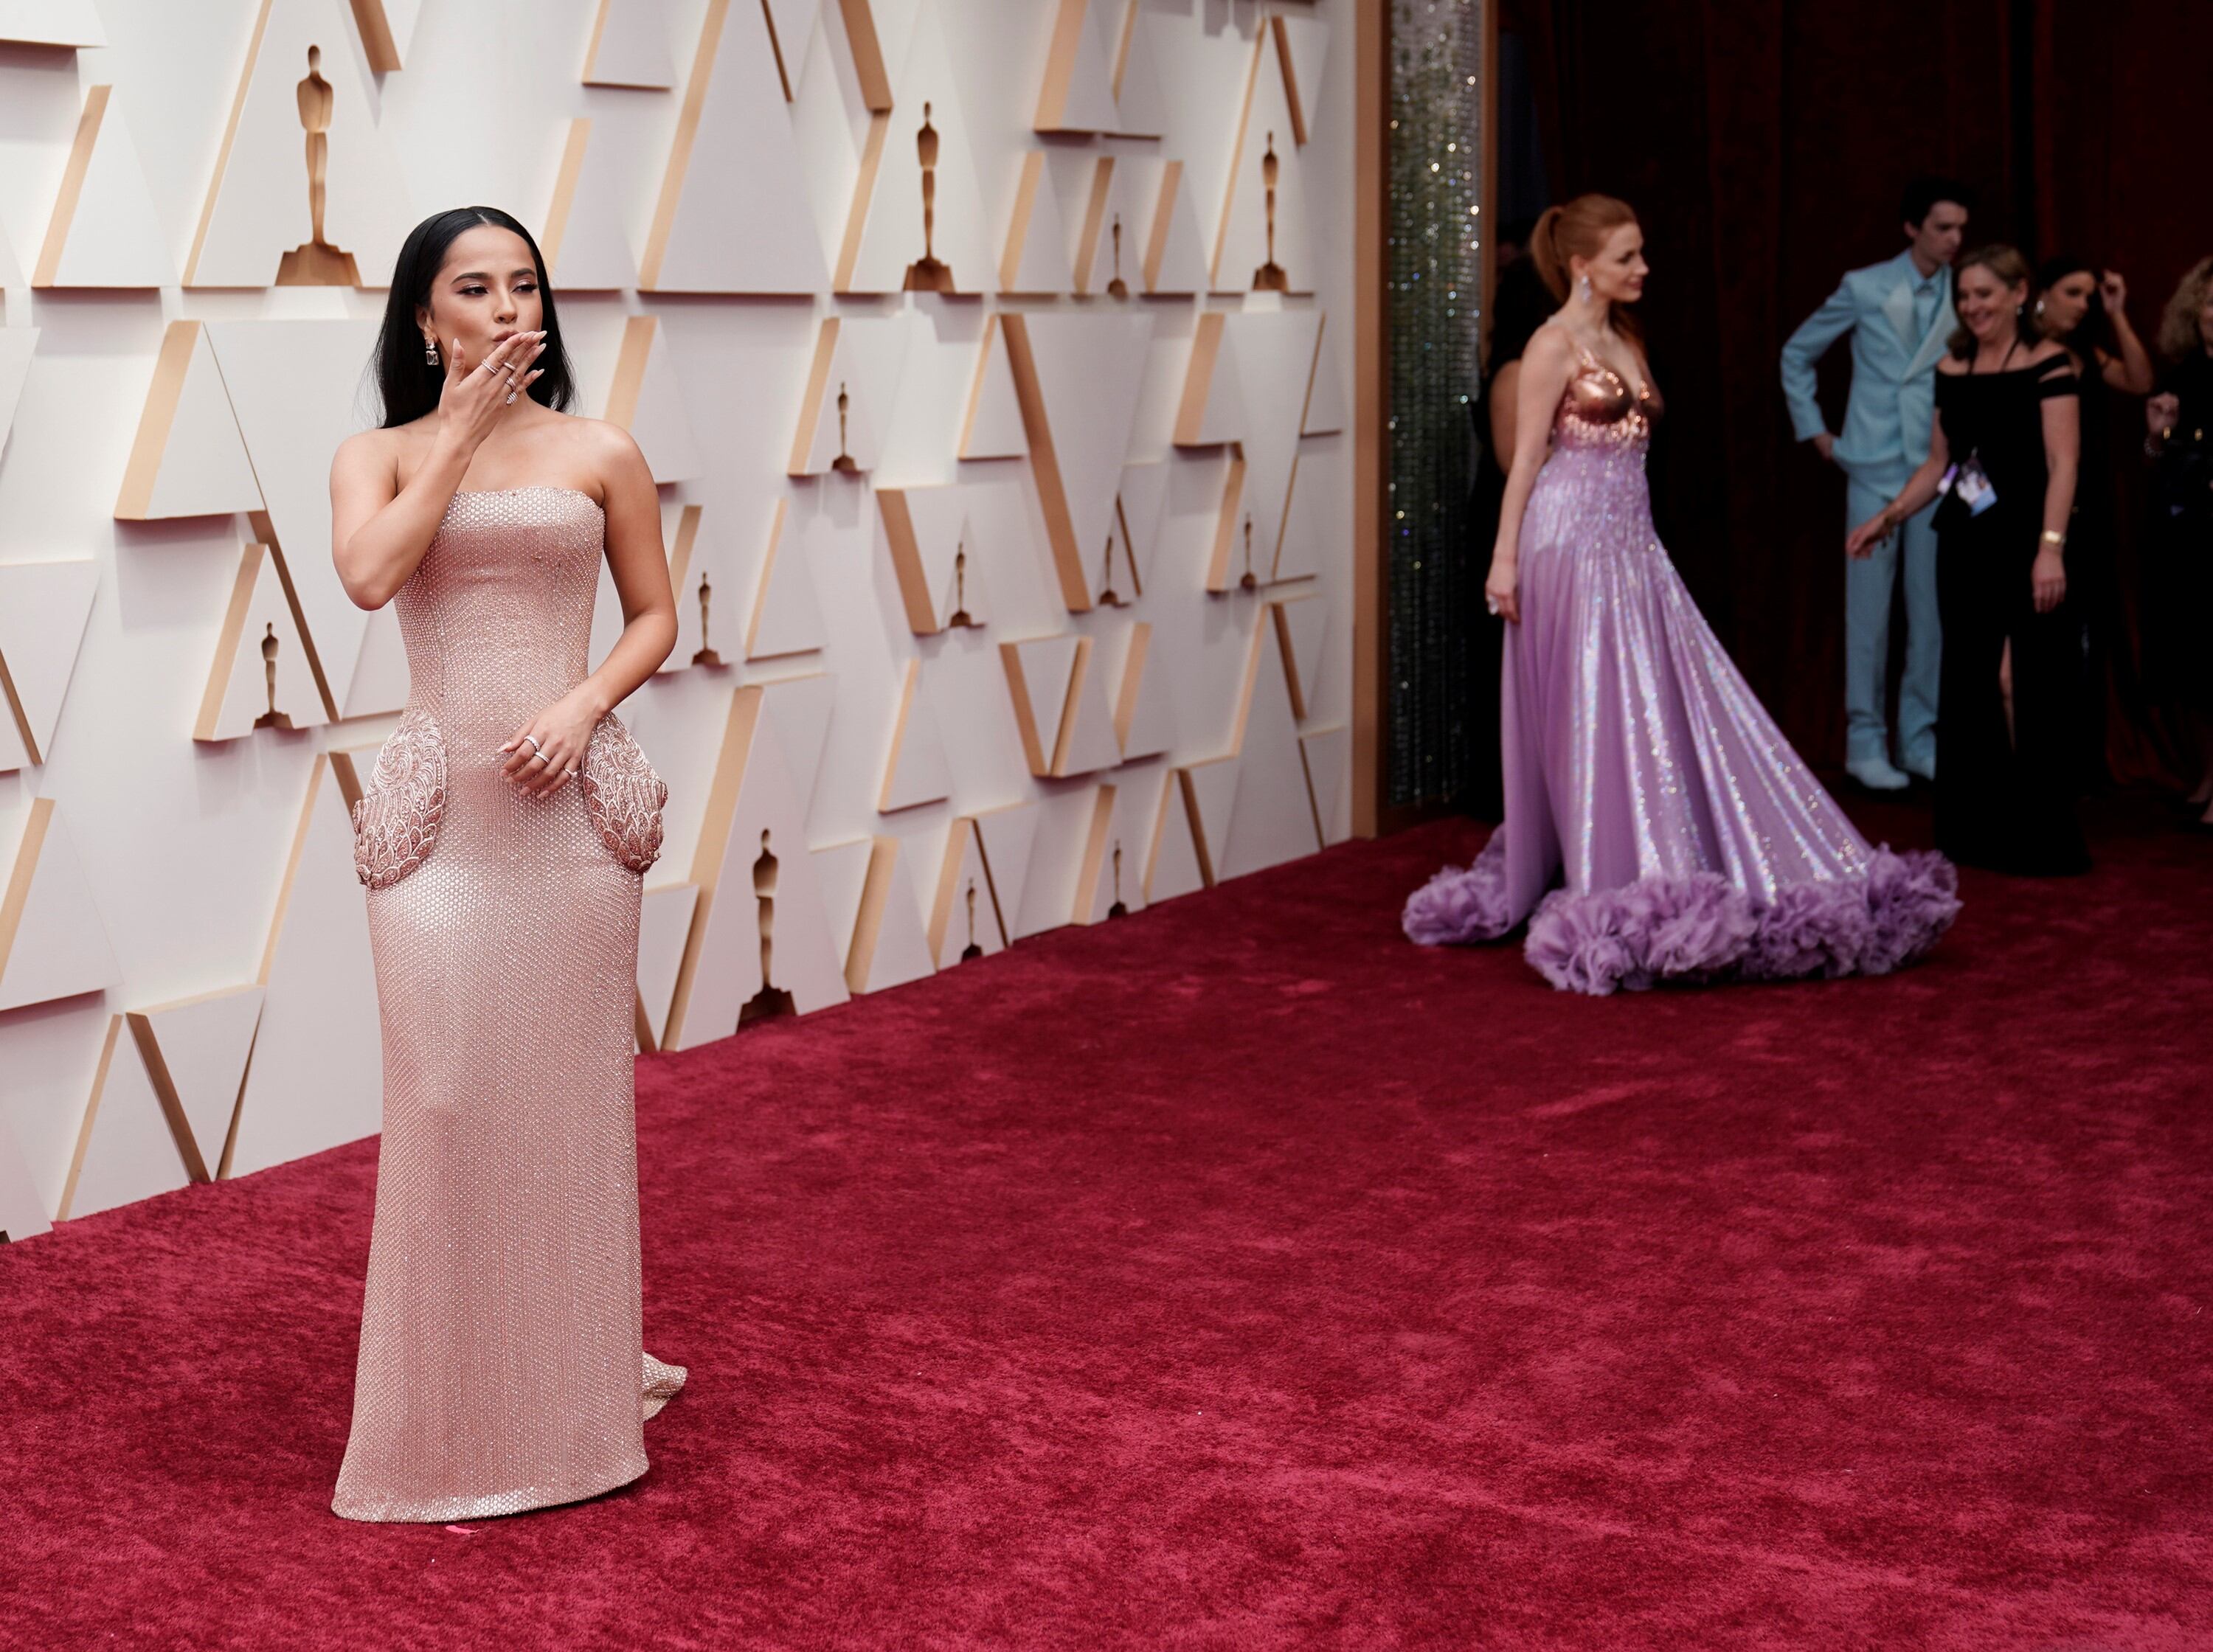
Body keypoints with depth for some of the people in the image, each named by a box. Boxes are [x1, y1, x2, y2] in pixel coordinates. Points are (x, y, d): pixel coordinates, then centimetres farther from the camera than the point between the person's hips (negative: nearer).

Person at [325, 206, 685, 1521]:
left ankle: (577, 1380, 23)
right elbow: (369, 575, -14)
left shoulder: (600, 453, 6)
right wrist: (457, 430, -8)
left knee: (570, 1085, 6)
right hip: (442, 802, 0)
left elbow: (657, 617, 9)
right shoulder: (378, 457, 6)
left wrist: (584, 703, -10)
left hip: (571, 794, 1)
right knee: (447, 1090, -2)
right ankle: (456, 1406, 12)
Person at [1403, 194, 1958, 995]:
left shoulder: (1626, 341, 17)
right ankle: (1616, 898, 0)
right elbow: (1527, 457, -9)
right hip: (1572, 539, -8)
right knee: (1594, 713, -5)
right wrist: (1505, 558, -13)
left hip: (1628, 541, 8)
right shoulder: (1554, 344, -7)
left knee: (1664, 703, 7)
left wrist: (1629, 540, 18)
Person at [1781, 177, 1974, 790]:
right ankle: (1865, 741, 7)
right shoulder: (1865, 289, -1)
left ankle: (1921, 739, 15)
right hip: (1875, 470, -2)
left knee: (1932, 611, 5)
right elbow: (1798, 353, 10)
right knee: (1869, 610, 0)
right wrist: (1814, 429, 6)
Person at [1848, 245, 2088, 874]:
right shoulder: (1952, 369, 11)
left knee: (2020, 682, -8)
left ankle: (2037, 838, 1)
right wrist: (1887, 517, 12)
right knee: (1969, 682, 8)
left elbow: (2062, 464, -11)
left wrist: (2051, 546, -20)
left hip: (2023, 544, -6)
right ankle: (1977, 830, 16)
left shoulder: (2048, 362, -5)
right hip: (1964, 544, 6)